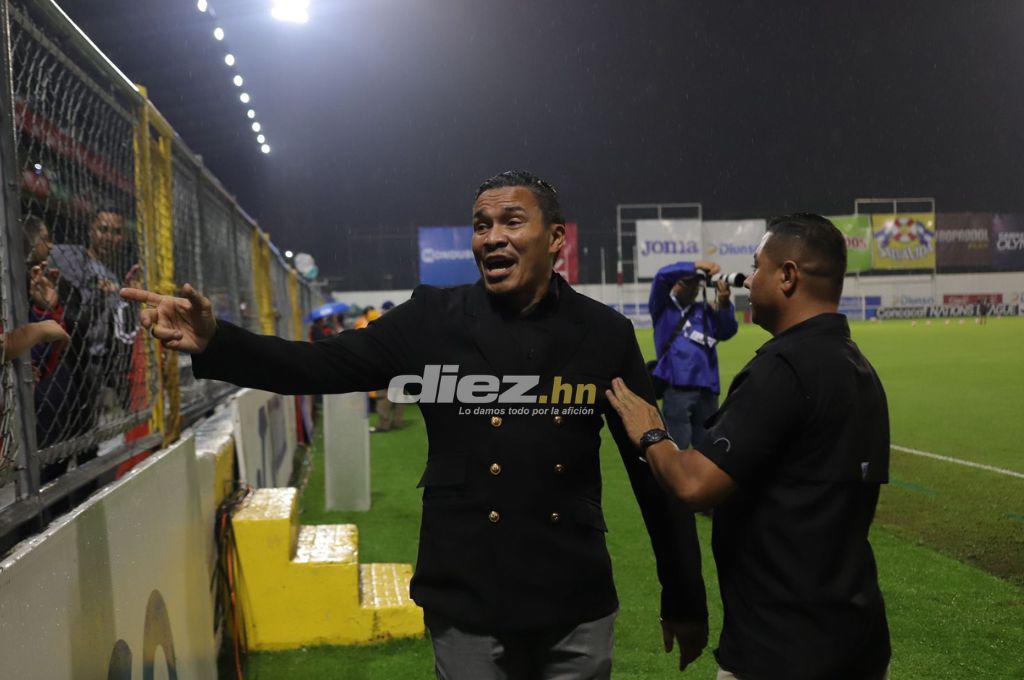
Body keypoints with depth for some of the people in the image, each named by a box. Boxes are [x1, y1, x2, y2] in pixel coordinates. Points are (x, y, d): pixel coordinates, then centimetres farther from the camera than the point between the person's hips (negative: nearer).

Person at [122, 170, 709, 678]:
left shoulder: (606, 333, -2)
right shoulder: (433, 320, -3)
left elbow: (656, 468, 2)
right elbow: (320, 367, -6)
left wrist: (686, 599, 6)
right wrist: (214, 342, -23)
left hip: (578, 609, 1)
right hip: (466, 607, 0)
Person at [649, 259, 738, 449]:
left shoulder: (705, 310, 13)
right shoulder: (662, 307, 6)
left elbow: (726, 332, -2)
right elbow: (662, 275, -9)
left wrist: (724, 303, -19)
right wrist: (698, 265, -15)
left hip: (707, 390, 4)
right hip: (677, 390, -3)